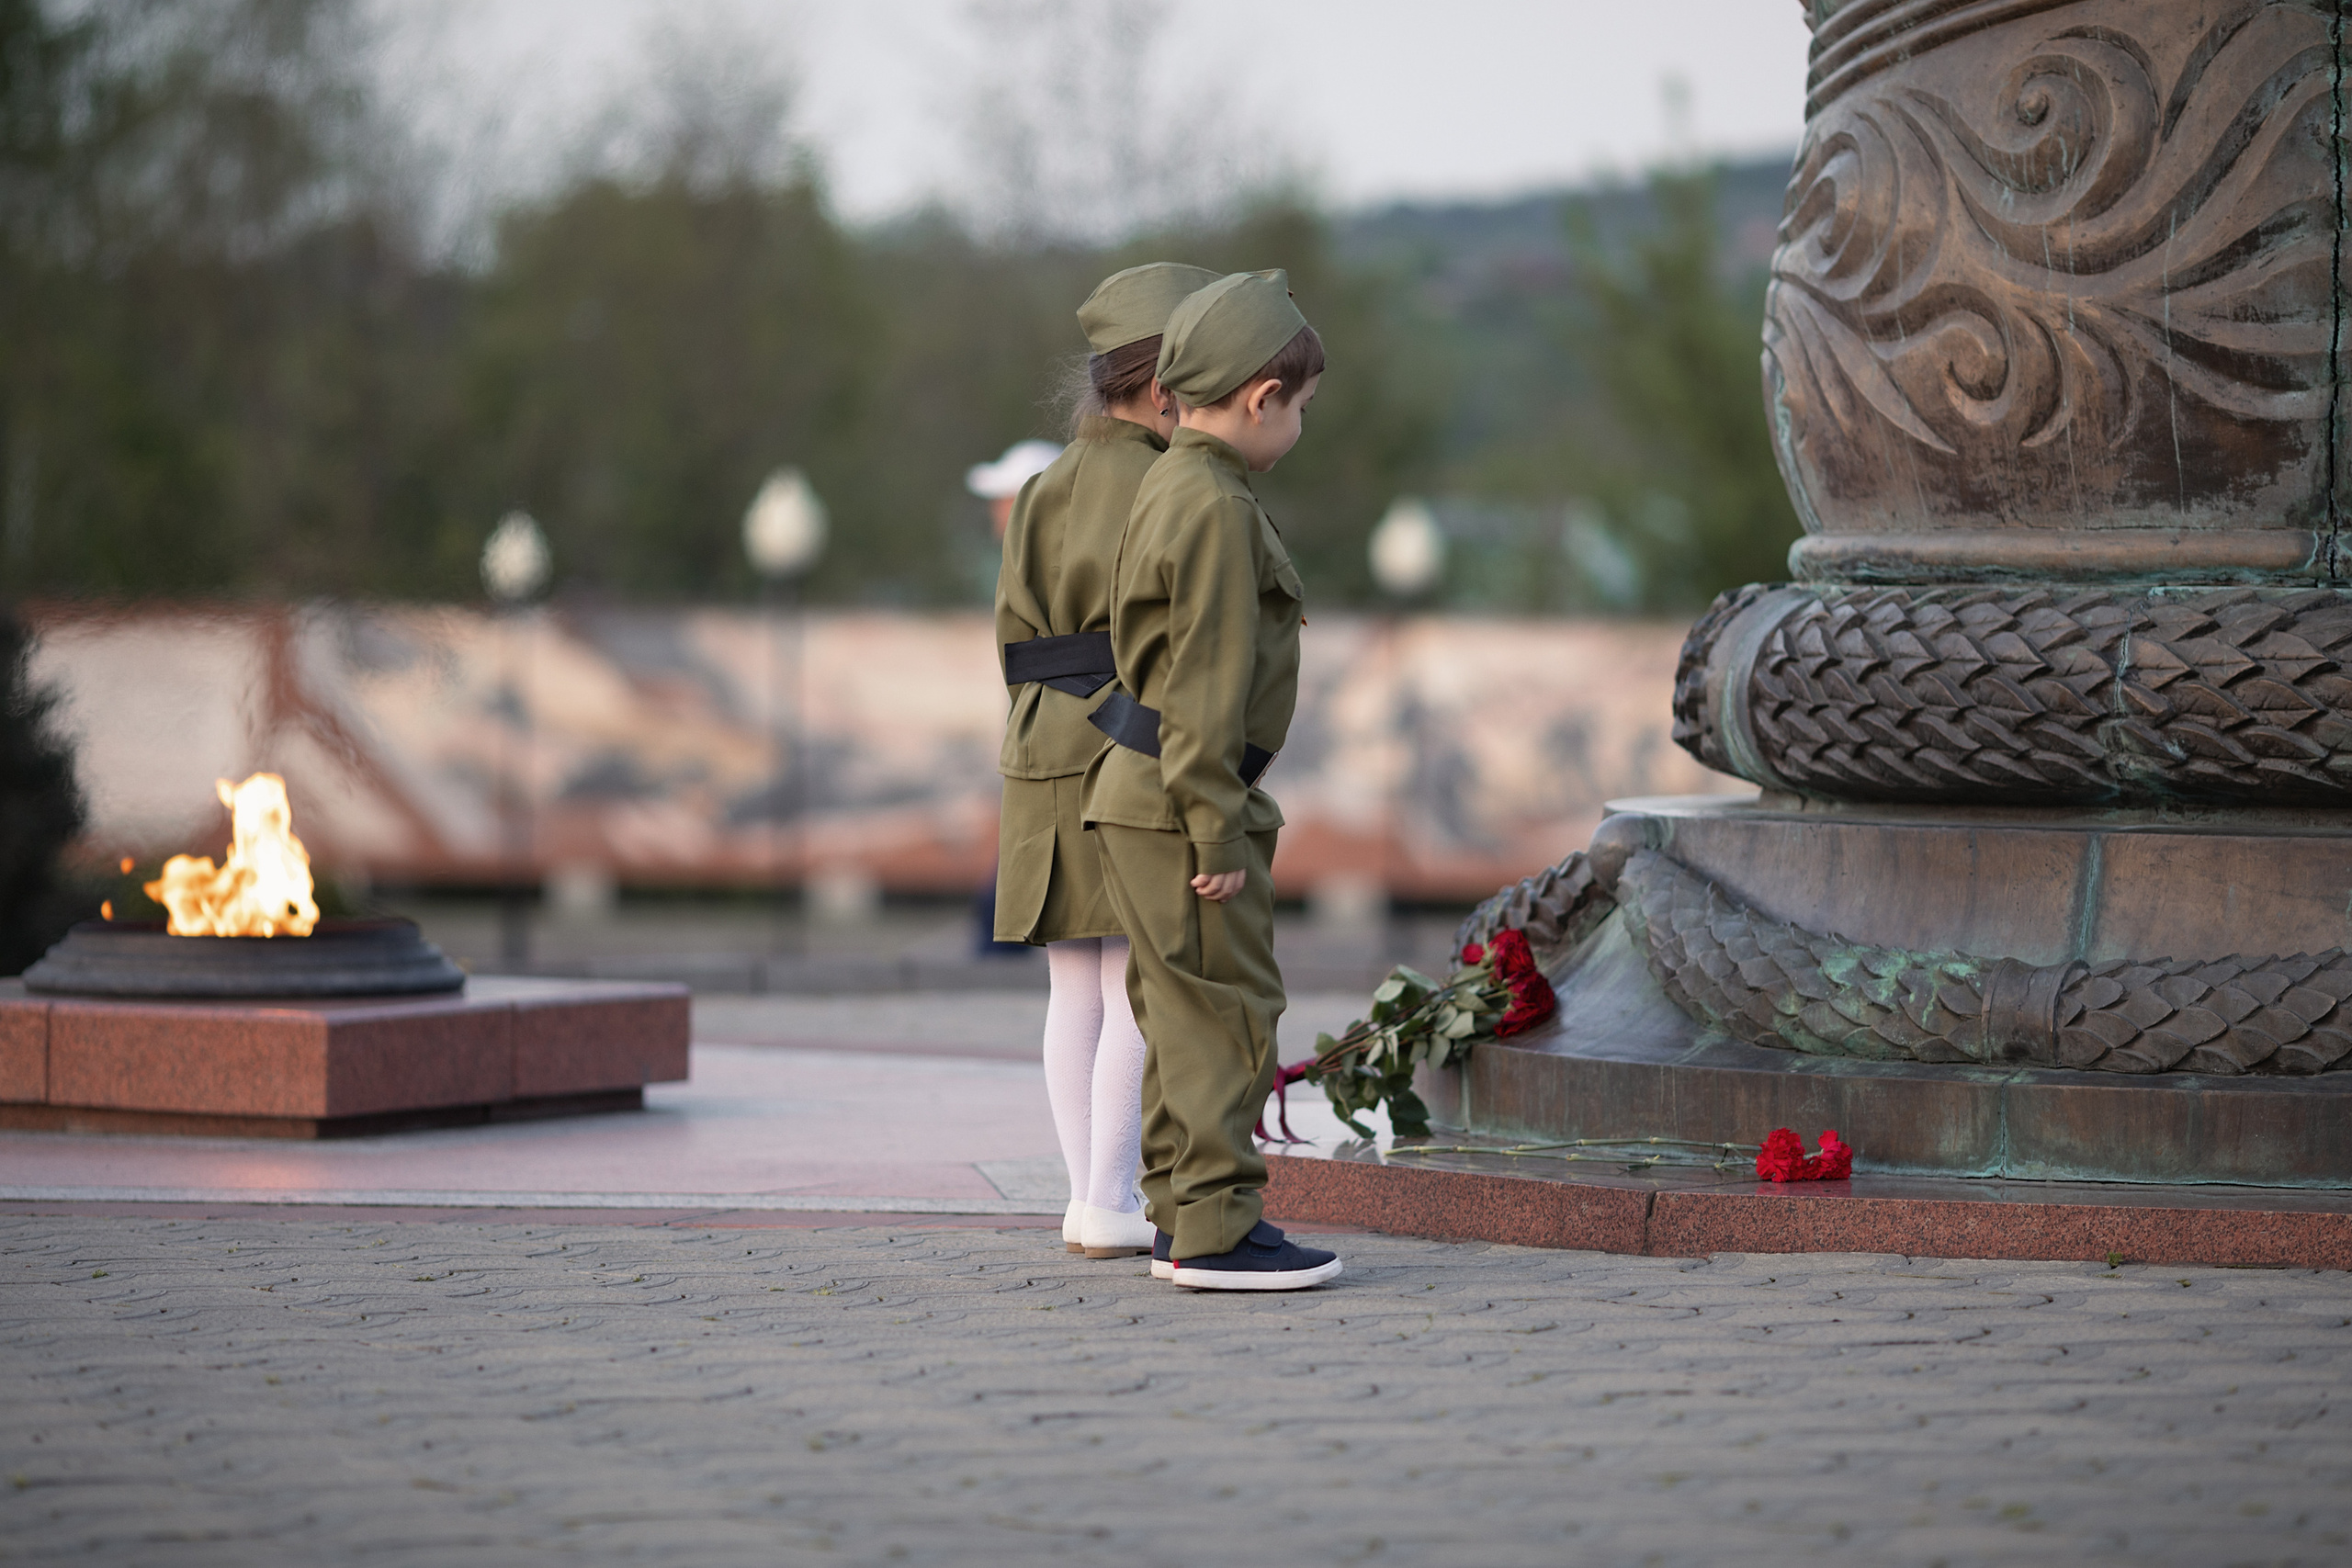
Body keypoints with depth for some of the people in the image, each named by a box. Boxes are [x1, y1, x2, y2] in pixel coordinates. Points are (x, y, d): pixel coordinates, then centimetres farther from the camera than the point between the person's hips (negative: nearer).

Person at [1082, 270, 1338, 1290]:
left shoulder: (1167, 491, 15)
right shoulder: (1215, 509, -16)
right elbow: (1205, 689, -20)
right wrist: (1218, 832, -18)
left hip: (1141, 794, 10)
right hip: (1179, 799, -10)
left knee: (1184, 1015, 13)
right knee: (1224, 1011, -6)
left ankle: (1183, 1218, 18)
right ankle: (1215, 1228, -5)